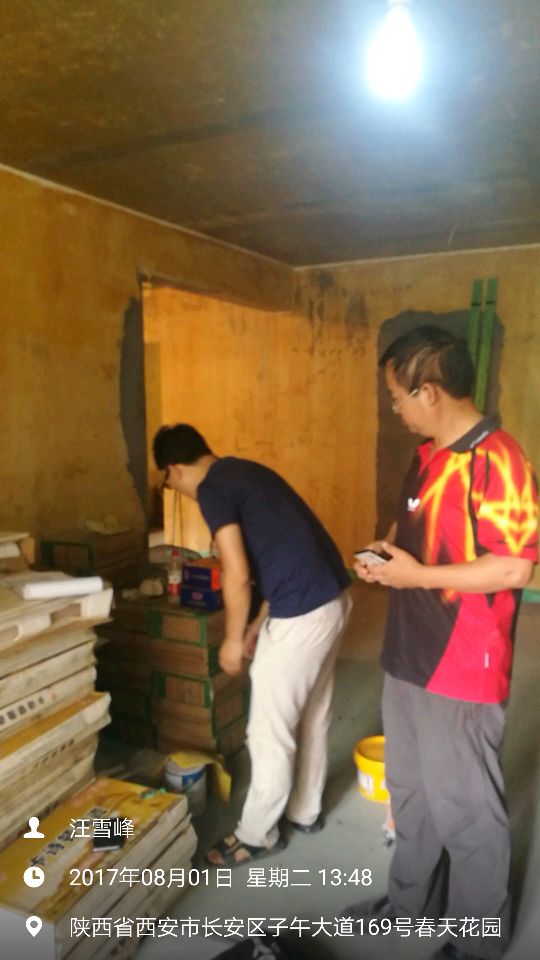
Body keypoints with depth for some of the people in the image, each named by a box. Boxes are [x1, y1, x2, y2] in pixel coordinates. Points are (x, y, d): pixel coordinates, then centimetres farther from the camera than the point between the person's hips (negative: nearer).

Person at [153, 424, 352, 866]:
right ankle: (305, 811, 42)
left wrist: (233, 639, 0)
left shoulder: (212, 489, -10)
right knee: (312, 715, 24)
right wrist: (261, 621, 23)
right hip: (333, 596, 10)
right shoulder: (246, 471, 17)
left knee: (270, 733, 9)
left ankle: (257, 834, 27)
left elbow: (238, 575, -16)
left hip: (302, 613, -10)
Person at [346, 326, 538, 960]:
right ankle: (412, 900, 46)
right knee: (410, 791, 24)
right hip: (408, 659, 9)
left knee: (464, 809, 10)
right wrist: (390, 552, 2)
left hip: (462, 672, -9)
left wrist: (418, 575, -20)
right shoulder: (428, 454, 7)